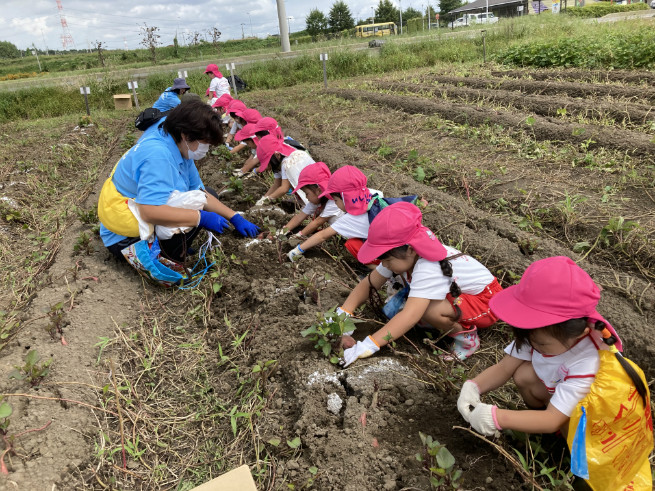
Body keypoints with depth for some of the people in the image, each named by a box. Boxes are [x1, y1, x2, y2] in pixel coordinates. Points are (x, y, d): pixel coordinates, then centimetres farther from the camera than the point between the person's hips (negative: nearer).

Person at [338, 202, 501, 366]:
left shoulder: (428, 270, -37)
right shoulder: (404, 256, -13)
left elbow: (410, 316, -47)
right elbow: (368, 284, -7)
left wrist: (365, 347, -50)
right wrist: (342, 314, -21)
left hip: (485, 301, -8)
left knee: (428, 310, -32)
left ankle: (466, 337, -7)